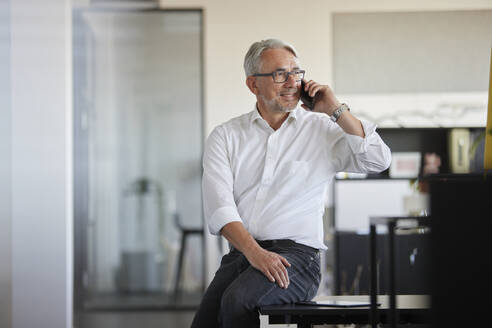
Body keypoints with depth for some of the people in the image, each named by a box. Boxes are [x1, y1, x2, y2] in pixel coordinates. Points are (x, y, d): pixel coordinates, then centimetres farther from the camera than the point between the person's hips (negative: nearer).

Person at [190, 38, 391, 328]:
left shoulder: (322, 129, 10)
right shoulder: (225, 136, 12)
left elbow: (379, 161, -4)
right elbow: (219, 205, -2)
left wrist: (336, 110, -4)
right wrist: (253, 251, -17)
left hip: (297, 253, -2)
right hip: (240, 254, 2)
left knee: (237, 300, -29)